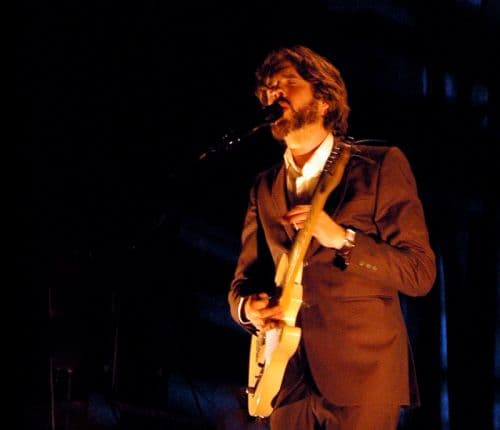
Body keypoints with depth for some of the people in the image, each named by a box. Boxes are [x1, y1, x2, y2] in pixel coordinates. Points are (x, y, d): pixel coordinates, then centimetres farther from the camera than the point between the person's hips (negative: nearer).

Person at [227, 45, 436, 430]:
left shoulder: (381, 166, 0)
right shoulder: (264, 188, 15)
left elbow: (421, 272, -4)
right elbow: (243, 279, 16)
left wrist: (341, 239, -17)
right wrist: (247, 307, -8)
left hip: (363, 374, -4)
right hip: (289, 380, 5)